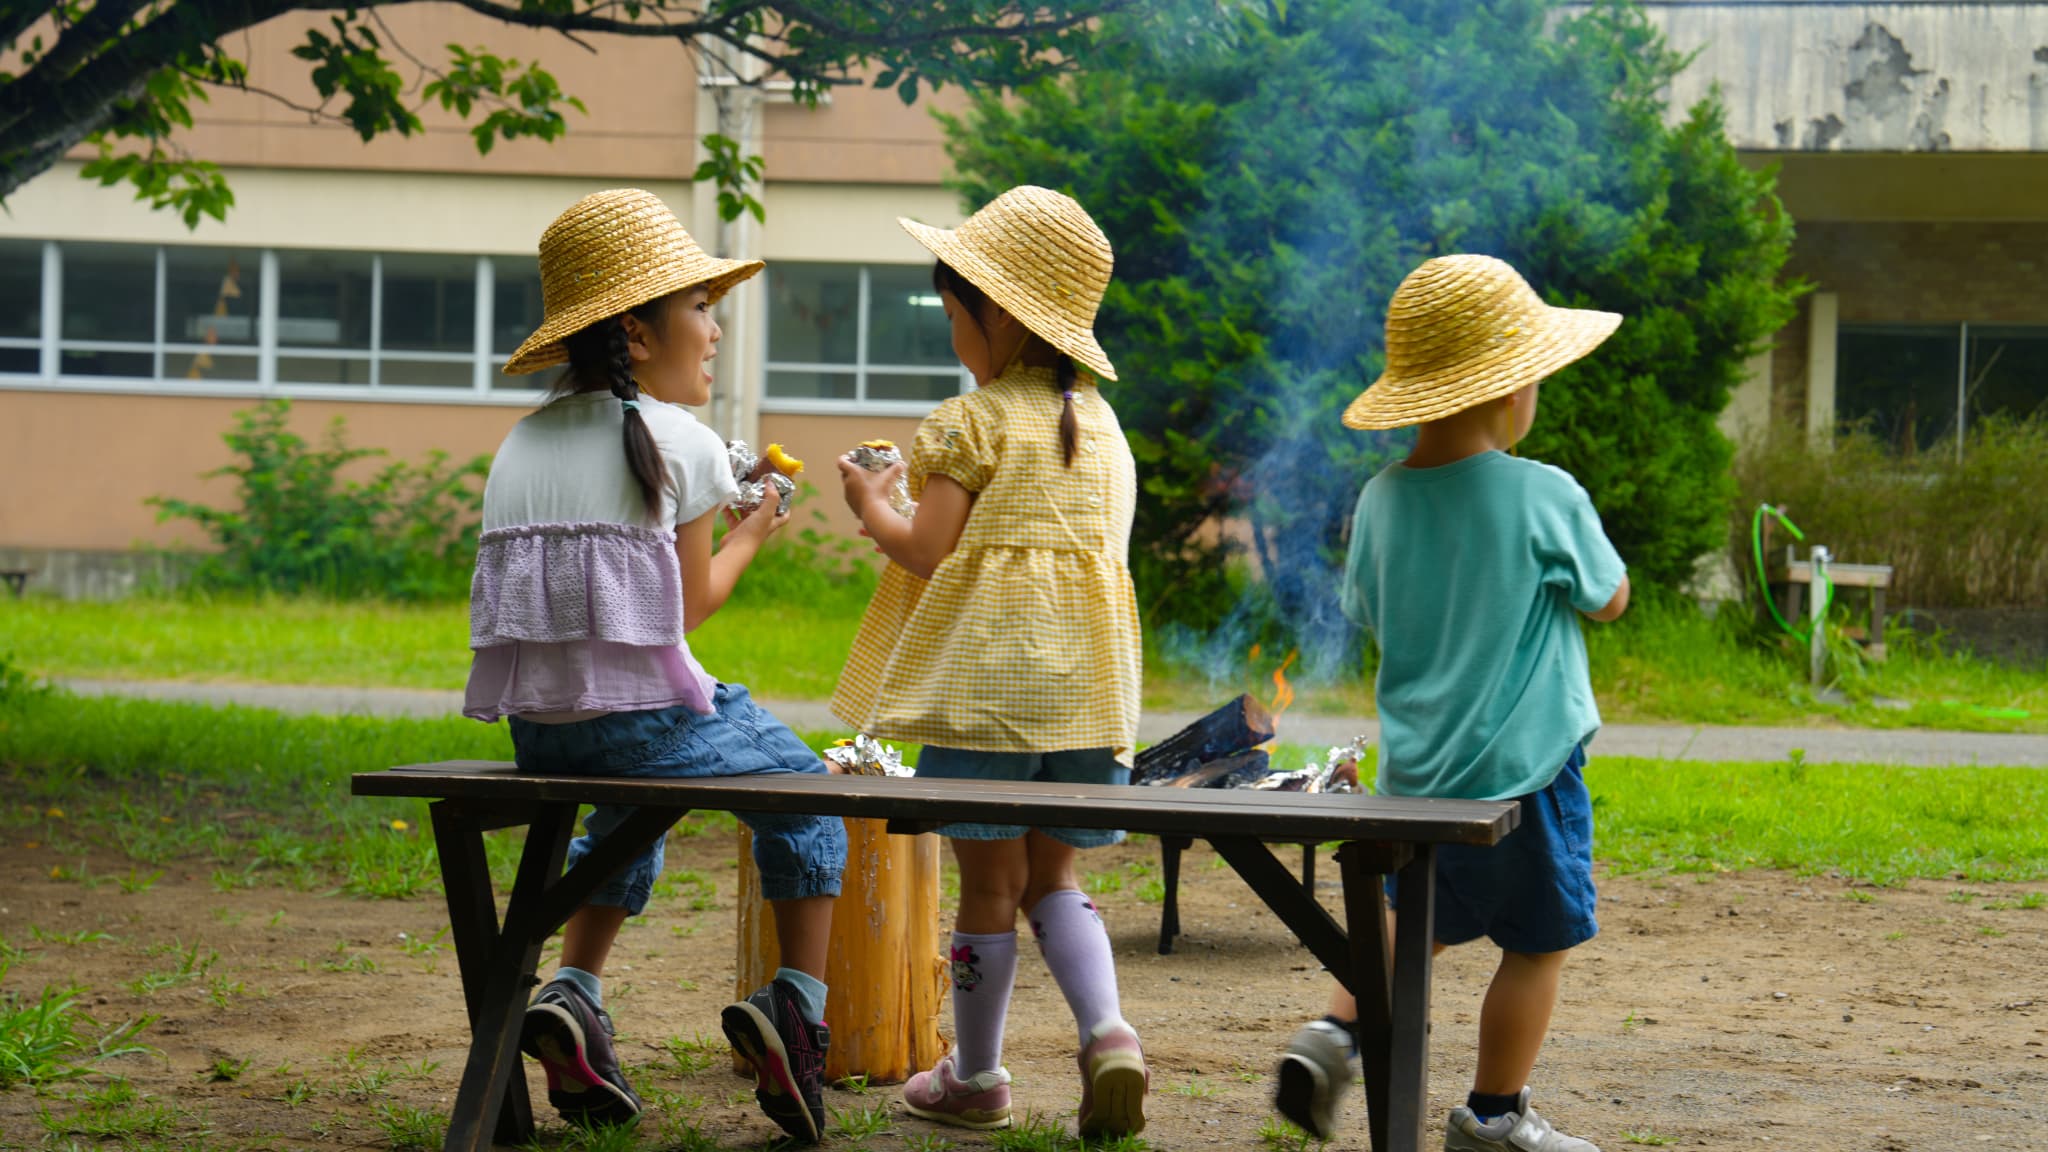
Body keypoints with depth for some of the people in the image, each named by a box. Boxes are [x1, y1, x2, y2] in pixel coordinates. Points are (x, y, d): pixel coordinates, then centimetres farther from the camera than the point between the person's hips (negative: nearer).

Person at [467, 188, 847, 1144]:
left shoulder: (519, 446, 12)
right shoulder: (683, 443, -5)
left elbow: (551, 588, 14)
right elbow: (690, 605, -3)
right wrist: (748, 537, 16)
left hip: (537, 733, 6)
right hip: (645, 716, -6)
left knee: (626, 815, 36)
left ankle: (573, 991, 18)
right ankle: (799, 1002, 0)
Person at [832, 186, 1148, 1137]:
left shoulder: (972, 424, -6)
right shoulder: (1103, 428, 13)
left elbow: (927, 551, -10)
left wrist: (873, 508, 9)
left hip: (987, 680, -5)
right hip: (1086, 679, 6)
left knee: (989, 883, 4)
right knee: (1053, 878, 15)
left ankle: (975, 1075, 15)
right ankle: (1107, 1031, -6)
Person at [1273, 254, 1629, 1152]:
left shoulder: (1382, 501, -2)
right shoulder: (1547, 499, -16)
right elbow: (1610, 599, 0)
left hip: (1414, 767, 5)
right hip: (1523, 767, -5)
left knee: (1419, 917, 24)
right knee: (1537, 942, 10)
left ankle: (1332, 1036, 7)